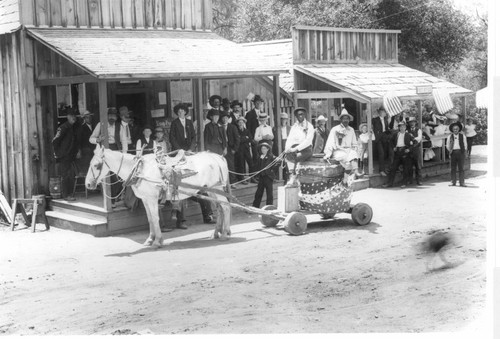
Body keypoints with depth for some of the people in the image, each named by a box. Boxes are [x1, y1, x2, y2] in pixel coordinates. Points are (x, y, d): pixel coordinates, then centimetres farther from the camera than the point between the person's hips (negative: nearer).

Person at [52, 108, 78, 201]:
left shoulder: (73, 127, 13)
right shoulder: (63, 128, -13)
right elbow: (54, 141, -17)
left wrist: (76, 151, 13)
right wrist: (57, 153, -14)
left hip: (70, 156, 8)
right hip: (63, 157, -8)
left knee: (71, 175, 9)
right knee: (65, 176, -5)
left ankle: (70, 194, 16)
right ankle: (65, 195, 0)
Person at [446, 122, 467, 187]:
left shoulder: (462, 136, 9)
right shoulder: (450, 136, 9)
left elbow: (465, 145, 13)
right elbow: (447, 145, 15)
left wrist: (464, 151, 4)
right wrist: (450, 150, 3)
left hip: (460, 152, -1)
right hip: (453, 152, 1)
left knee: (461, 168, -3)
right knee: (453, 168, 1)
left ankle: (462, 182, -2)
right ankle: (453, 182, 4)